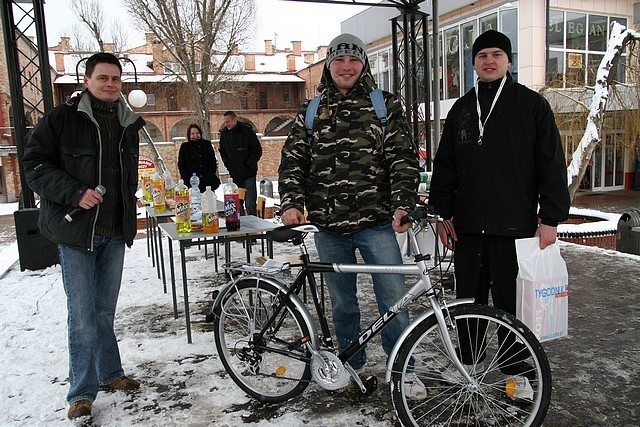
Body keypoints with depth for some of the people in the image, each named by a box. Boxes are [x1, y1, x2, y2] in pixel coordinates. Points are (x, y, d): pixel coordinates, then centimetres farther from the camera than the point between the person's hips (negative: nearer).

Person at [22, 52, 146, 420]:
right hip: (76, 229, -5)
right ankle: (83, 392, 12)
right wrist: (75, 193, -20)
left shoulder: (129, 124, 12)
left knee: (105, 310, 16)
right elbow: (34, 165, -7)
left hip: (115, 232, 5)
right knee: (82, 314, -2)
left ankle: (110, 374, 30)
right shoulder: (62, 118, -6)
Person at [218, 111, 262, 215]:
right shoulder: (224, 133, 7)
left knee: (250, 204, -5)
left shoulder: (247, 131, -8)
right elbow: (222, 152, 20)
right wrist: (228, 164, 7)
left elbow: (257, 150, -5)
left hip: (248, 174, -5)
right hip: (234, 175, 5)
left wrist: (249, 165, -10)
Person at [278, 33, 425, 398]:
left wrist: (403, 204, -17)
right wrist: (292, 203, -8)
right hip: (329, 227, 3)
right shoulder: (311, 112, 11)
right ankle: (352, 365, 32)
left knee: (393, 299, 0)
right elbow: (293, 161, 8)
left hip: (376, 223, -2)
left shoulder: (385, 106, 4)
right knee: (342, 303, 14)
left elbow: (403, 157, -3)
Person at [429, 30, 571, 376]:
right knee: (468, 299, 12)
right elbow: (444, 164, 14)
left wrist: (550, 218, -8)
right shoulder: (462, 109, 13)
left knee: (511, 302, 4)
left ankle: (517, 372, 20)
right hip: (467, 225, 4)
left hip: (514, 227, -4)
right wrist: (443, 213, 8)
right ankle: (467, 362, 29)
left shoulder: (532, 104, 1)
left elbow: (552, 164, -2)